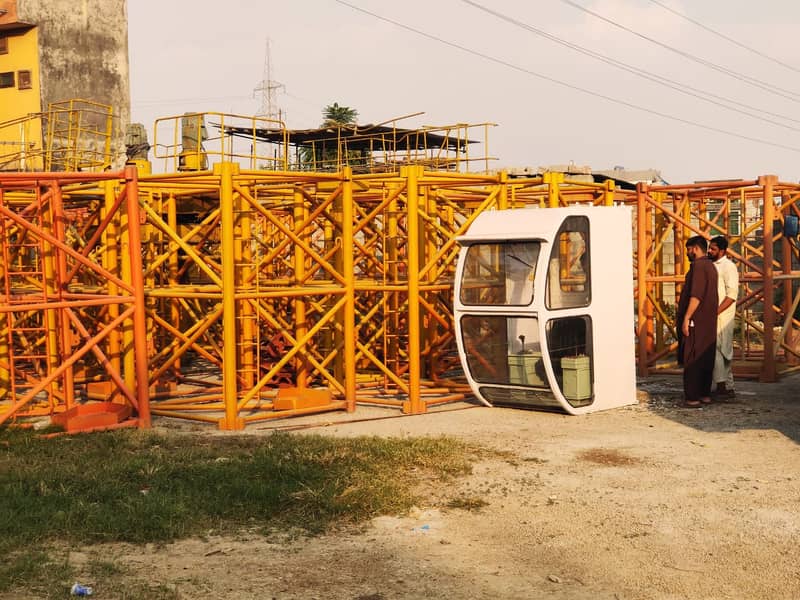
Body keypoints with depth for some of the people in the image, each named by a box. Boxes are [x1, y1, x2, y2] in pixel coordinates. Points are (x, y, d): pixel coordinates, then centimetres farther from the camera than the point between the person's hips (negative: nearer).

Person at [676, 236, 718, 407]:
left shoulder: (698, 266, -14)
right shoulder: (710, 266, 17)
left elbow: (696, 296, -22)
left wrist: (686, 318, -21)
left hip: (696, 322, -10)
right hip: (708, 322, 10)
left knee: (692, 360, -7)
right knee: (706, 359, 12)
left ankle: (692, 397, -8)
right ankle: (705, 394, 16)